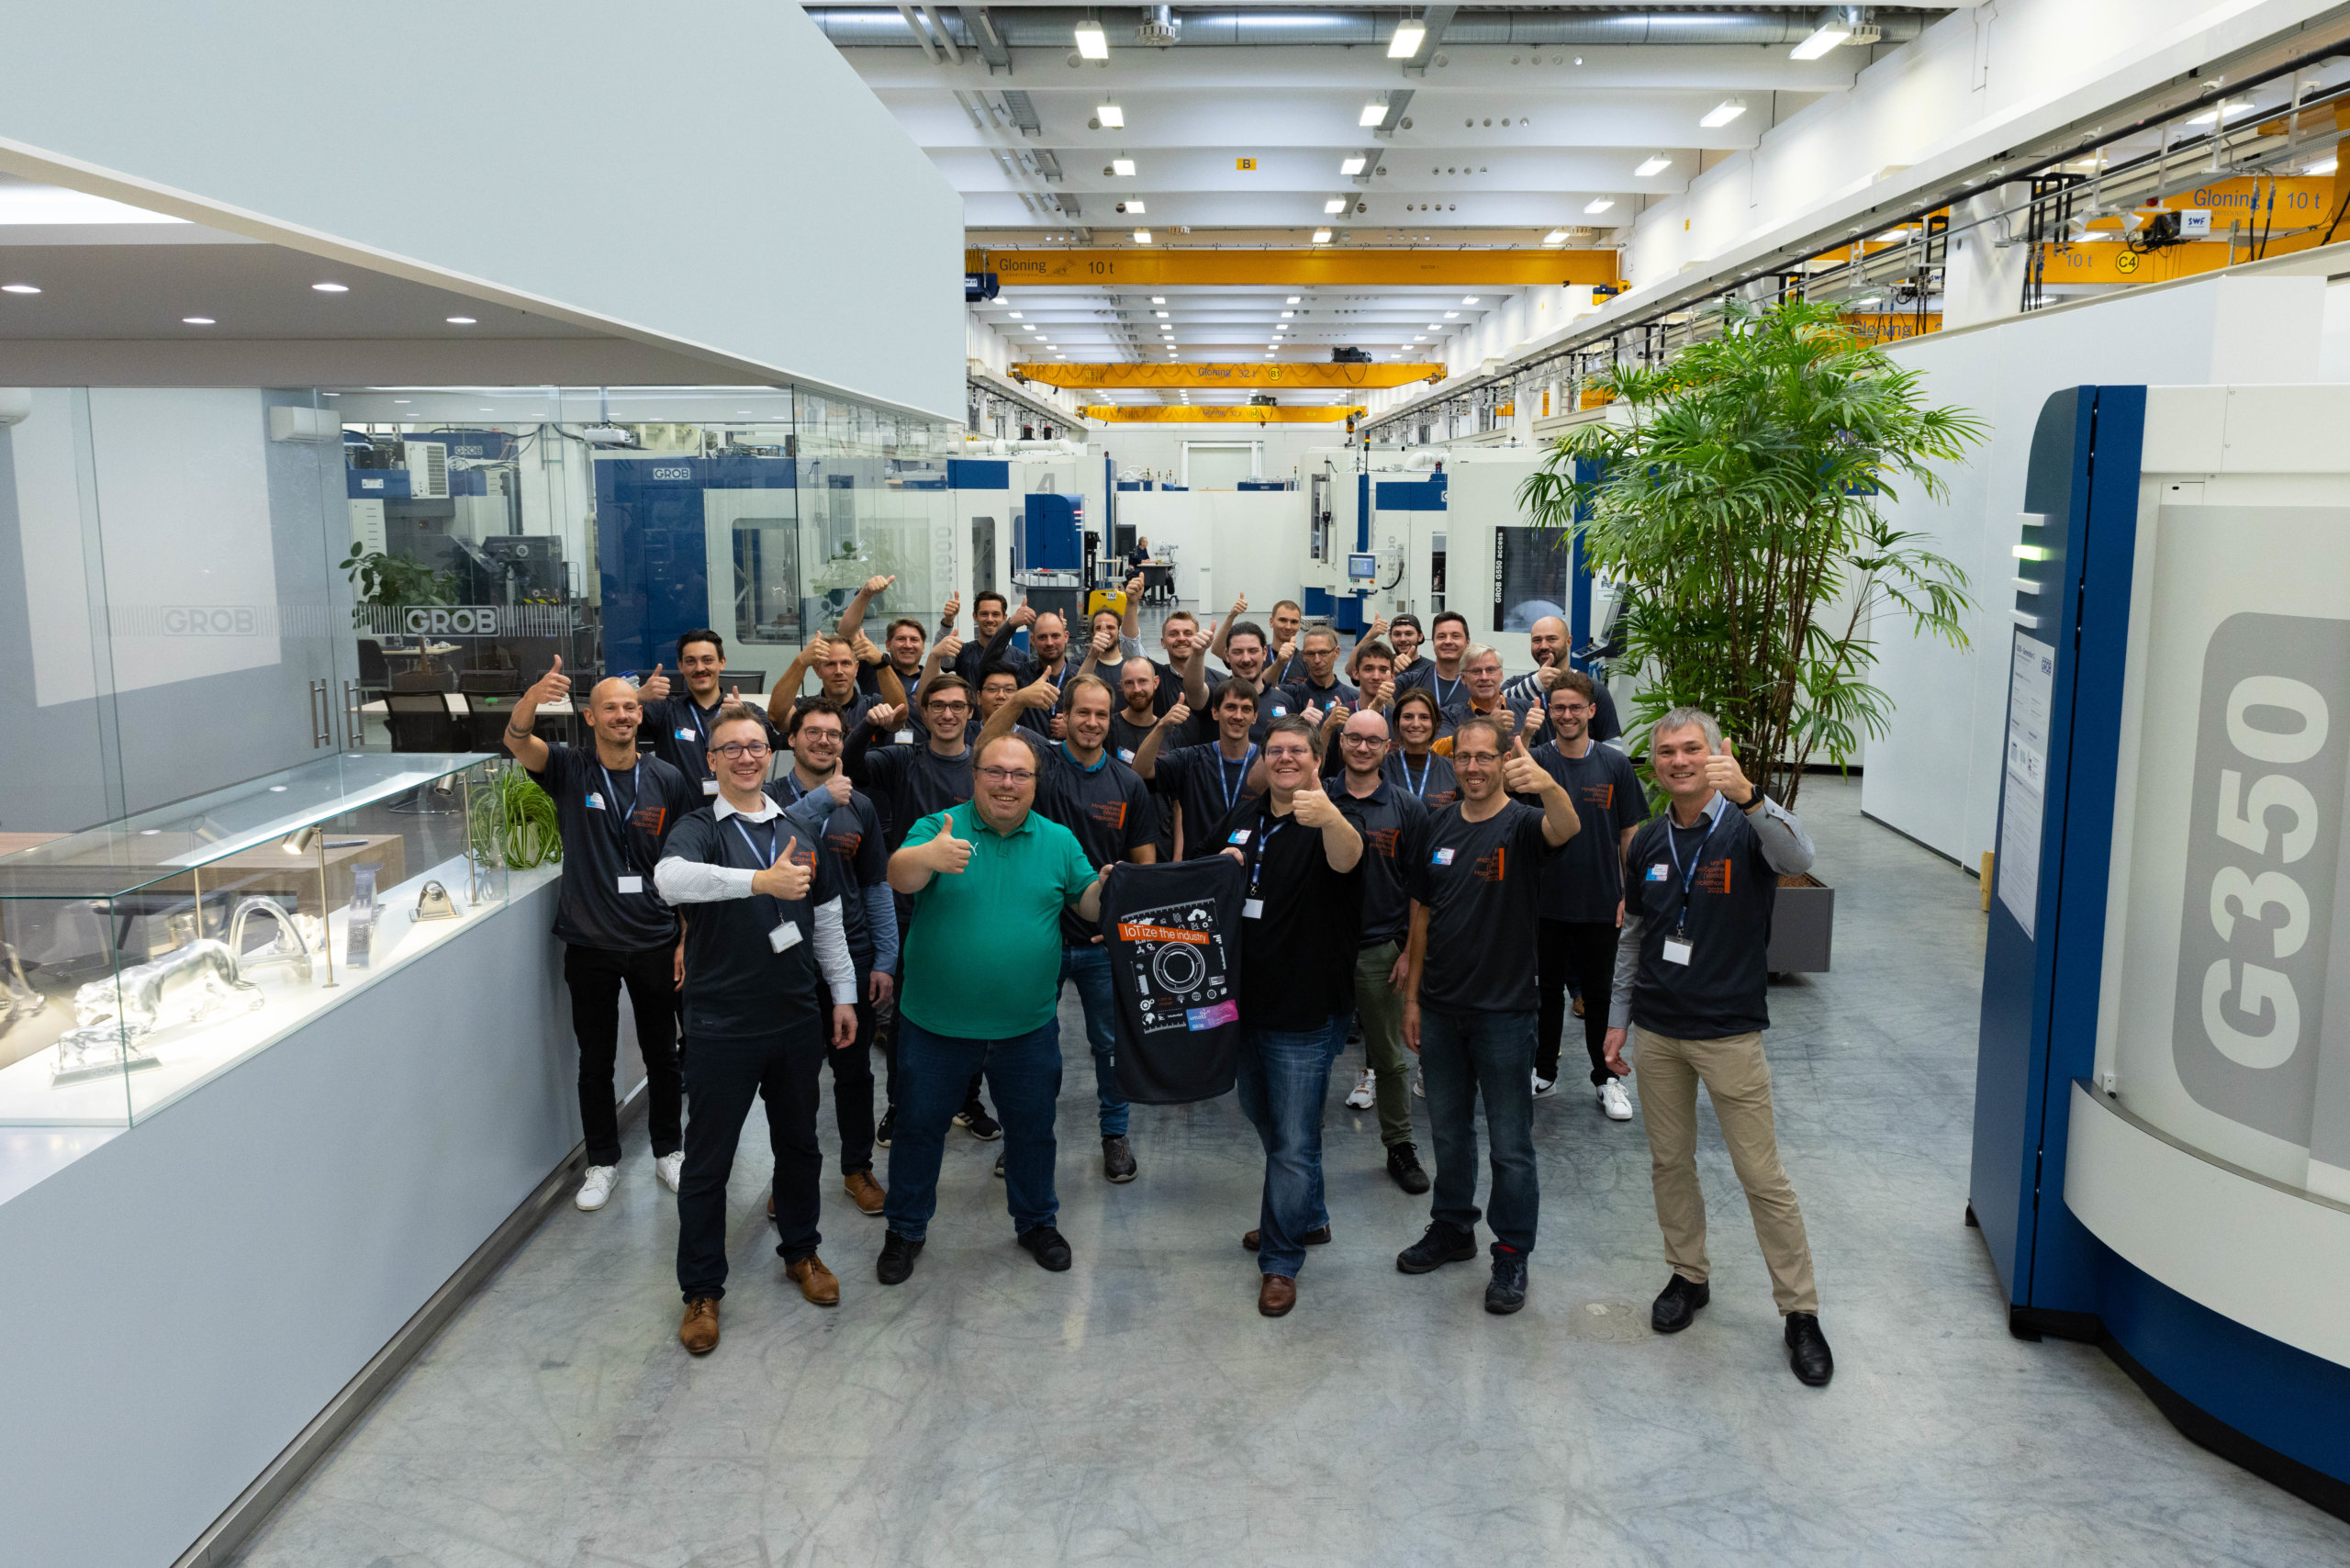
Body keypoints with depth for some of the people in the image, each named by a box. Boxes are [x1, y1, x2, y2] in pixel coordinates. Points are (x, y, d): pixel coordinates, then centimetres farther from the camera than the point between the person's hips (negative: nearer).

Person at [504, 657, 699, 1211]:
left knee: (662, 1055, 12)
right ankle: (603, 1161, 27)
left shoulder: (667, 781, -2)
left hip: (655, 943, 1)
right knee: (595, 1062, 11)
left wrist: (689, 938, -3)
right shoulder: (569, 770, -5)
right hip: (590, 943, -1)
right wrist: (536, 695, -47)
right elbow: (516, 740, -25)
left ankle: (669, 1150, 31)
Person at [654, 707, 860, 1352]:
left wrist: (844, 994, 12)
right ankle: (701, 1290, 20)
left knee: (798, 1143, 19)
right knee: (707, 1161, 6)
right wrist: (761, 879, -43)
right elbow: (670, 879, -32)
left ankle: (801, 1251, 39)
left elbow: (827, 921, 14)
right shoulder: (699, 829, -8)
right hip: (721, 1026, -4)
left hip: (797, 1020, 4)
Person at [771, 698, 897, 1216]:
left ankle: (857, 1168, 27)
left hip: (854, 958, 2)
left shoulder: (859, 806, 7)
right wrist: (822, 799, -29)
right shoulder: (769, 799, -3)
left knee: (855, 1070, 11)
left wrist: (886, 960, 2)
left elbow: (877, 888, 8)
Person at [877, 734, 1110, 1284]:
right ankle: (905, 1230, 33)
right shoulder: (939, 827, -7)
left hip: (1028, 1026, 2)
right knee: (919, 1125, 13)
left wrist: (1105, 889, -18)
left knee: (1032, 1128, 18)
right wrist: (928, 856, -47)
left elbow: (1087, 904, 6)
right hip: (935, 1024, -2)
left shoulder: (1058, 840, 2)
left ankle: (1036, 1221, 40)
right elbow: (899, 877, -24)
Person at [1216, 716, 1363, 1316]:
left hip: (1305, 1015, -7)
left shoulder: (1328, 824, -14)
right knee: (1264, 1118, 22)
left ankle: (1281, 1260, 16)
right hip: (1246, 1001, 7)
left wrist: (1330, 817, -63)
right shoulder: (1242, 818, 7)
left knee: (1294, 1141, 0)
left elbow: (1347, 858, -39)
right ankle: (1308, 1218, 43)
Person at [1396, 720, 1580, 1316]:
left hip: (1503, 1011, -5)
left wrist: (1549, 786, -58)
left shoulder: (1521, 824, -11)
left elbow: (1567, 829, -36)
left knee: (1510, 1143, 5)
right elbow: (1422, 913, 10)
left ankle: (1512, 1255, 20)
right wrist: (1412, 997, 8)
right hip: (1440, 1008, 5)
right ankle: (1452, 1229, 36)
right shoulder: (1440, 826, 5)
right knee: (1448, 1130, 19)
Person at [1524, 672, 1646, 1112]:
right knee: (1548, 988, 13)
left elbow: (1629, 833, 3)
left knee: (1599, 992, 10)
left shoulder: (1615, 764, -2)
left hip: (1601, 901, 0)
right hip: (1547, 899, 0)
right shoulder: (1536, 760, -3)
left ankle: (1607, 1078, 24)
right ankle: (1544, 1072, 28)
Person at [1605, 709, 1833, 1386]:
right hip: (1658, 1030, 5)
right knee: (1669, 1163, 14)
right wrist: (1619, 1017, 12)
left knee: (1762, 1176, -1)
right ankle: (1687, 1277, 32)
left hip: (1729, 1030, -4)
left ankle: (1800, 1311, 12)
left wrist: (1748, 795, -49)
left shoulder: (1745, 827, -9)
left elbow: (1799, 858, -33)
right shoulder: (1647, 842, 5)